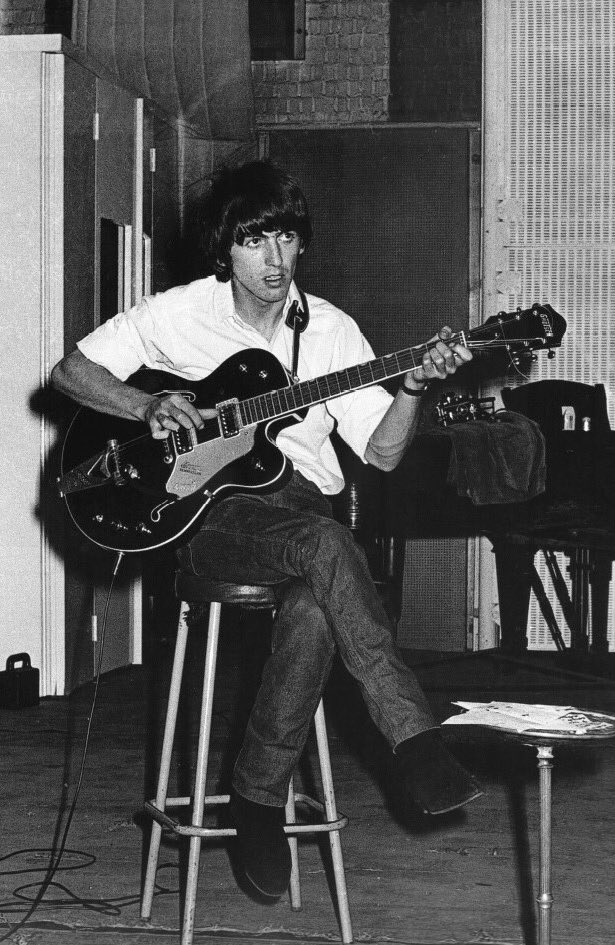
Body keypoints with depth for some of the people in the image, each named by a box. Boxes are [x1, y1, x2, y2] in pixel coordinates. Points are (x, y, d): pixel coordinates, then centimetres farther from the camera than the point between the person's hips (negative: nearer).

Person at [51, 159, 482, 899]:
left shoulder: (328, 330, 8)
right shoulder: (178, 315, 2)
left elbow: (381, 452, 4)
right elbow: (71, 371, 5)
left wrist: (413, 388, -15)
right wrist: (147, 408, -12)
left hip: (299, 501, 3)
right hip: (210, 514, -3)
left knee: (316, 607, -34)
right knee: (325, 542, -36)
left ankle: (259, 793, -17)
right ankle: (415, 742, -37)